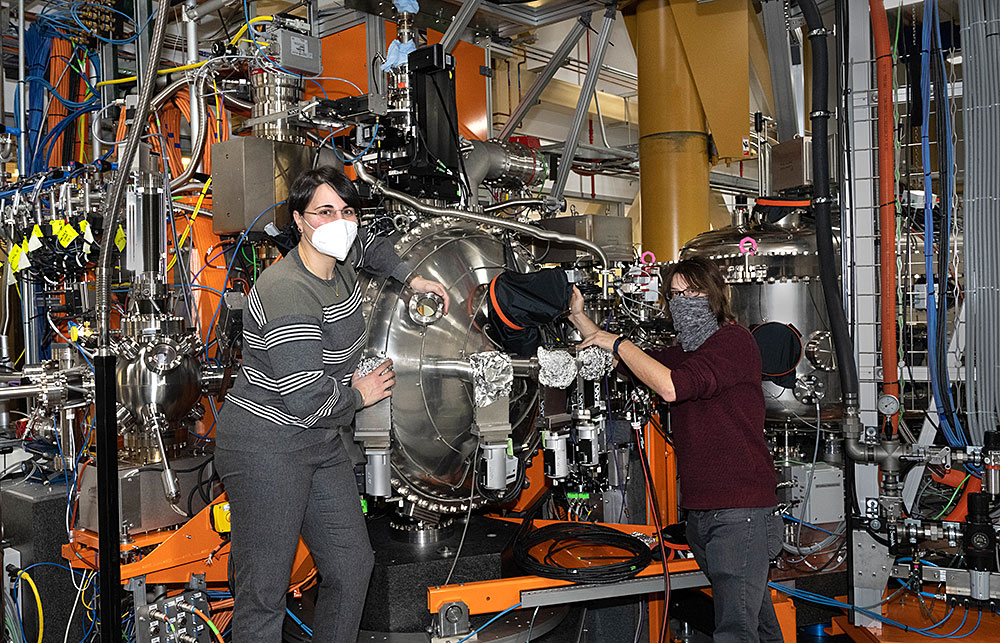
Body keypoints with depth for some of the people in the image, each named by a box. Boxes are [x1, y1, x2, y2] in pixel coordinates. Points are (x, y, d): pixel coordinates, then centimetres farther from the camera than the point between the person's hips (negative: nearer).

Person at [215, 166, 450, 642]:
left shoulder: (339, 263, 5)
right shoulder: (289, 292, -23)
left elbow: (368, 245, 33)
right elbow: (307, 400, -27)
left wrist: (411, 279, 23)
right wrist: (359, 394, -9)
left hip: (325, 443, 9)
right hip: (267, 446, -9)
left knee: (352, 568, 11)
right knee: (264, 592, -2)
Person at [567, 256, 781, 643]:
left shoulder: (734, 340, -10)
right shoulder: (685, 354, 20)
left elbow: (670, 387, -22)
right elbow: (627, 367, 24)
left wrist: (618, 343, -11)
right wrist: (579, 319, 16)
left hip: (740, 510, -9)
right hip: (700, 510, 9)